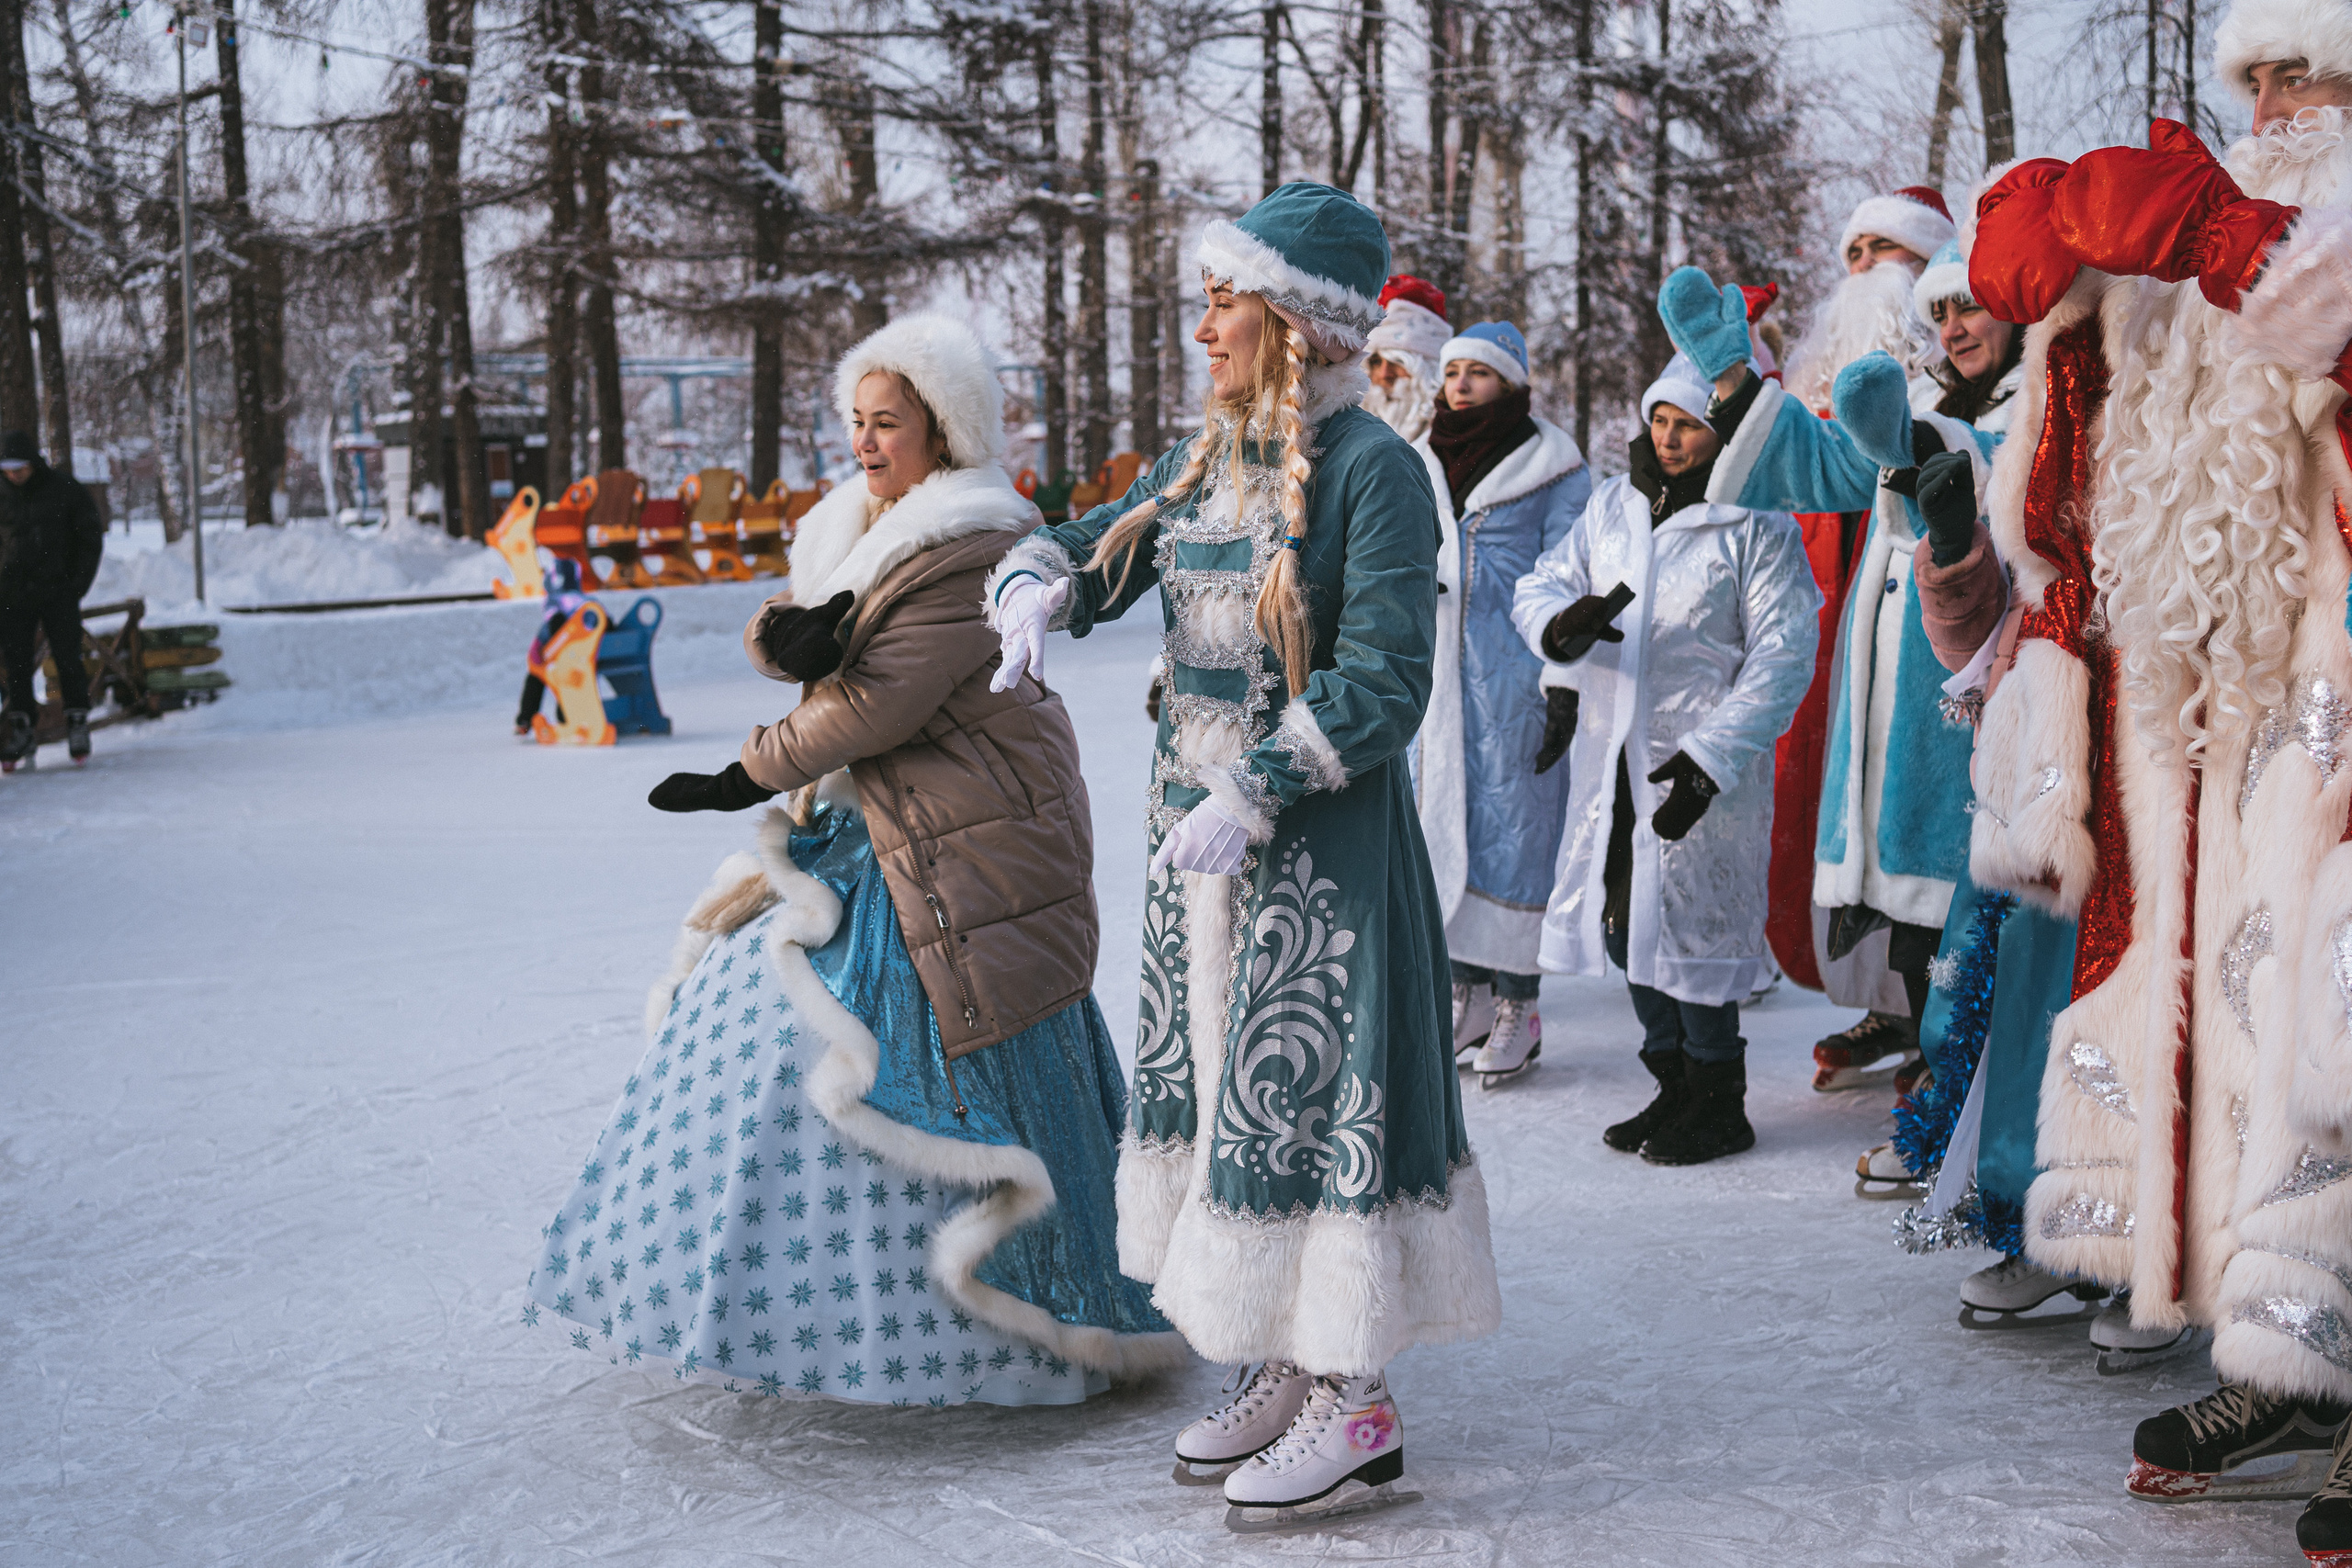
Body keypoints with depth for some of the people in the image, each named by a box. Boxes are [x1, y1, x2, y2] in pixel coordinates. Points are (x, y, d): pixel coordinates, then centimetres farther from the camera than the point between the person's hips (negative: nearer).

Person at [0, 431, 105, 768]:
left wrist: (77, 584, -3)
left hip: (58, 591, -2)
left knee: (67, 657, -5)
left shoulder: (65, 490, -1)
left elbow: (91, 537, 4)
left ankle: (78, 722, 4)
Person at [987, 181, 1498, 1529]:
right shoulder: (1208, 458, 11)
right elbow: (1100, 551, 19)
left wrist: (1254, 797, -22)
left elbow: (1381, 684, -18)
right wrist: (1037, 589, -4)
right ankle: (1287, 1368, 27)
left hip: (1320, 838, -9)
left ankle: (1357, 1402, 10)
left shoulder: (1372, 468, -13)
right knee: (1215, 1086, 13)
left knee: (1308, 1094, -4)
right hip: (1197, 818, 9)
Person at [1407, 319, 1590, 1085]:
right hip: (1439, 670, 5)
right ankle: (1467, 991, 15)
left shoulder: (1553, 467, -3)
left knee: (1514, 825, -3)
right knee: (1445, 818, 6)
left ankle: (1517, 1004, 3)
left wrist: (1564, 686, -11)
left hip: (1516, 675, -5)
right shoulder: (1423, 463, 13)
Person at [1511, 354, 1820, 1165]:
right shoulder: (1613, 504, 9)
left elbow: (1783, 656, -11)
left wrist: (1710, 757, -20)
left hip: (1702, 762, -6)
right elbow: (1539, 585, 9)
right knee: (1623, 921, 11)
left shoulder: (1757, 526, -8)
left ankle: (1718, 1105, 13)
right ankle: (1674, 1085, 27)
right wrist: (1561, 622, -17)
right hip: (1611, 755, 6)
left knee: (1690, 923, -4)